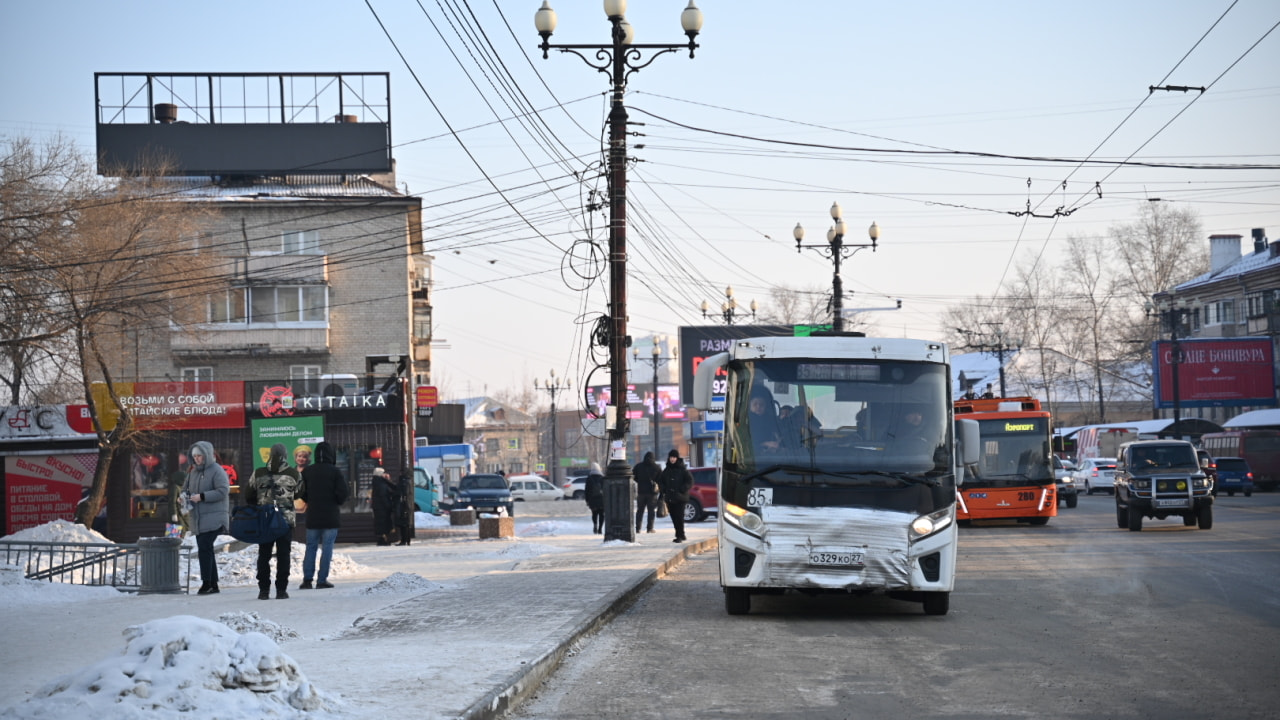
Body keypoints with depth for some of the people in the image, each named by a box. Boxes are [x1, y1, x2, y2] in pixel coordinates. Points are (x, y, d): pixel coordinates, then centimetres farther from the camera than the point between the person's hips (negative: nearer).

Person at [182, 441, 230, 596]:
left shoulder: (217, 471, -8)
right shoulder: (193, 471, 15)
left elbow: (223, 491, -16)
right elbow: (186, 488, 24)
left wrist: (202, 497, -21)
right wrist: (185, 498, 0)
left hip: (213, 518, -8)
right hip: (197, 518, 8)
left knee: (204, 548, -15)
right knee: (205, 550, 10)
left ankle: (207, 583, -12)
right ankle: (213, 584, 16)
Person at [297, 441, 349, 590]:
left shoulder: (307, 472, 1)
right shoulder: (335, 472, -8)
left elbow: (302, 494, 3)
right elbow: (343, 493, -11)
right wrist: (339, 503, 9)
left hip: (312, 516, 3)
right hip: (331, 516, -3)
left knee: (310, 547, 8)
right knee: (327, 547, 1)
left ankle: (307, 578, 0)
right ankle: (322, 579, -3)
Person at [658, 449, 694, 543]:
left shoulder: (683, 470, -3)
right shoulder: (667, 470, 12)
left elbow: (690, 481, -6)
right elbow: (660, 480, 23)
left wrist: (682, 490, -12)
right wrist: (664, 490, 8)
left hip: (680, 498, -5)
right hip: (669, 498, 5)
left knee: (679, 517, -10)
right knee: (674, 517, 6)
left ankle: (680, 536, -8)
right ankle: (680, 535, 16)